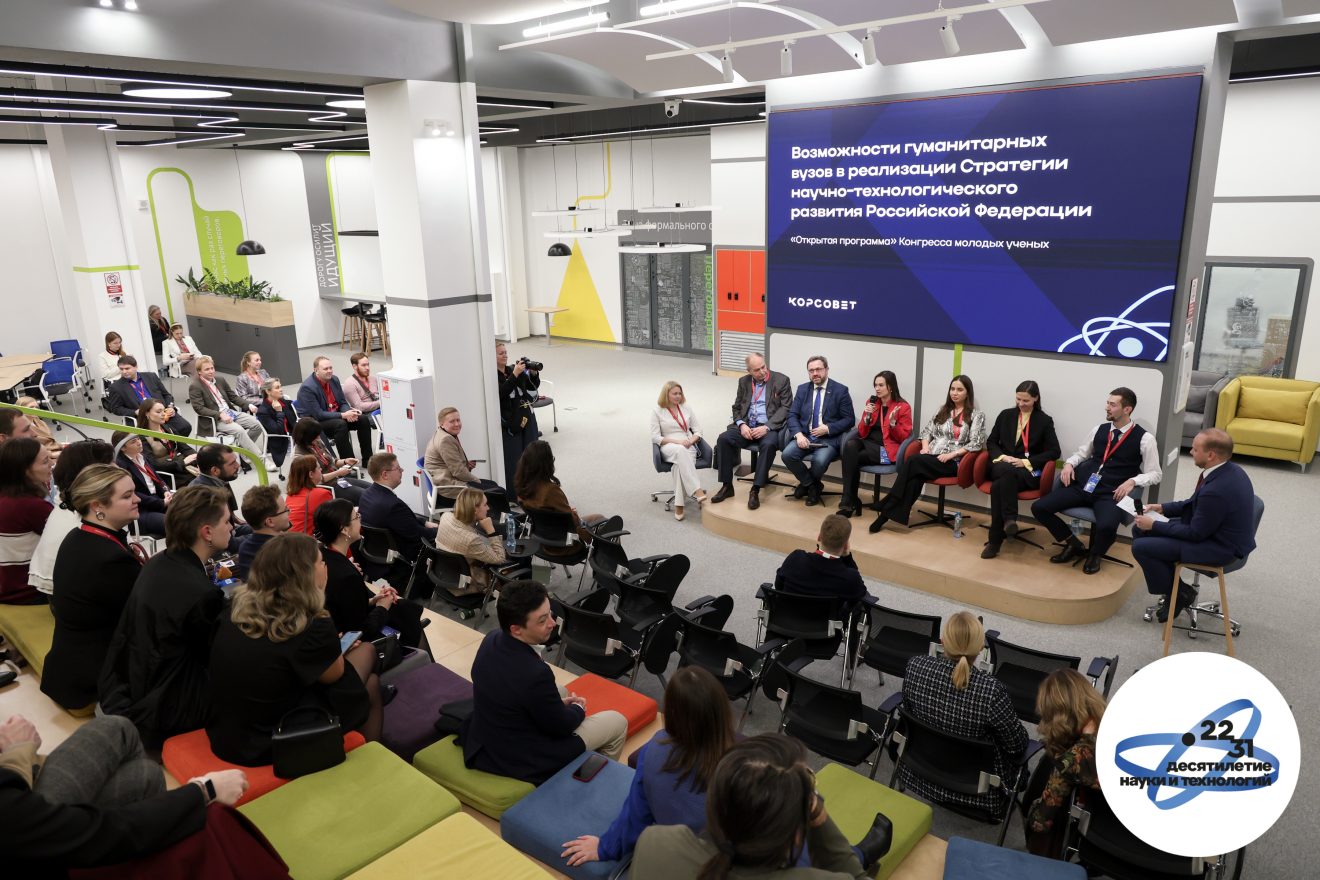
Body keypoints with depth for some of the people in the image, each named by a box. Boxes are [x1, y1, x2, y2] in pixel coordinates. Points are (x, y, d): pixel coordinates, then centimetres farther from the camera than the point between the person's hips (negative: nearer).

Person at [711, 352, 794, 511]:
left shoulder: (781, 380, 1)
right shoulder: (744, 382, 14)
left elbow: (786, 408, -6)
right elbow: (736, 407, 15)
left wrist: (766, 427, -19)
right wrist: (742, 425, -8)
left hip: (770, 427, -4)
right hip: (746, 425, 4)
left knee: (768, 444, -37)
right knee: (724, 438, -23)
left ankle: (755, 490, -30)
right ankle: (727, 486, -16)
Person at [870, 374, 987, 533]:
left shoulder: (977, 415, 3)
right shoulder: (943, 410, 18)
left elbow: (976, 444, -6)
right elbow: (926, 430, 20)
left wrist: (951, 454, -16)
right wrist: (925, 447, -1)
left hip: (953, 462, -4)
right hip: (931, 458, 4)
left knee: (912, 461, -30)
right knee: (916, 477, -32)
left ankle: (888, 507, -28)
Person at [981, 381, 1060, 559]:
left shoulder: (1045, 421, 6)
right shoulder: (1005, 415, 14)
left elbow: (1054, 452, 0)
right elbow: (991, 442, 15)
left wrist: (1026, 462, -12)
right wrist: (1002, 457, -6)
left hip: (1029, 472, -2)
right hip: (1002, 466, 2)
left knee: (998, 486, -35)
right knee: (1008, 470, -39)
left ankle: (995, 540, -33)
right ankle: (1009, 519, -44)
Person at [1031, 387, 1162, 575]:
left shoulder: (1144, 438, -1)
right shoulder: (1100, 429, 12)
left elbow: (1155, 473, 1)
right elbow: (1082, 453, 25)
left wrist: (1132, 481, -17)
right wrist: (1069, 464, 3)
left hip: (1111, 494, -4)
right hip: (1082, 485, 5)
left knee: (1106, 526, -36)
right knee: (1039, 507, -13)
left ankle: (1095, 553, 3)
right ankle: (1073, 544, 10)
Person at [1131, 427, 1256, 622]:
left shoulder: (1217, 489, -33)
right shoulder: (1226, 469, -3)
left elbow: (1195, 534, -22)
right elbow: (1195, 503, 13)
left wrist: (1155, 525, -14)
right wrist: (1163, 508, 7)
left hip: (1220, 546, -10)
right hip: (1212, 529, 10)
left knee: (1141, 547, -13)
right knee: (1140, 530, 8)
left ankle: (1178, 591, 8)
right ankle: (1172, 584, 16)